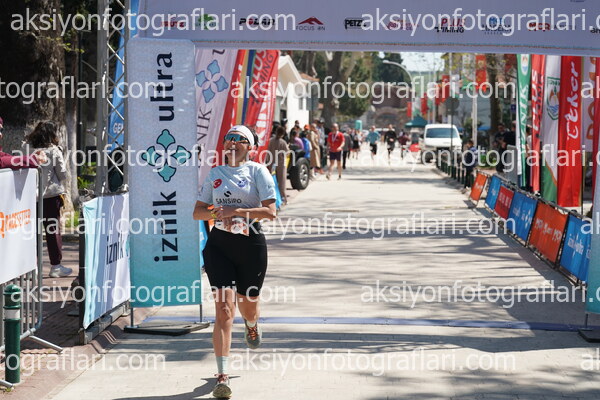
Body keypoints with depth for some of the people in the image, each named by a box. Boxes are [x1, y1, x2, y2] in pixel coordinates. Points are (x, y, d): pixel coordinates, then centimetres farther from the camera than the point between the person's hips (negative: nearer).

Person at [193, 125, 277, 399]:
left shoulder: (257, 171, -1)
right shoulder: (215, 174, 10)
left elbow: (270, 211, -10)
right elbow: (198, 212, 12)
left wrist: (236, 211, -20)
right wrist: (217, 212, -10)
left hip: (251, 244, -1)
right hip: (219, 243, 1)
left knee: (247, 305, 14)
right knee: (224, 309, -12)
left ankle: (251, 325, 55)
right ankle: (222, 376, -14)